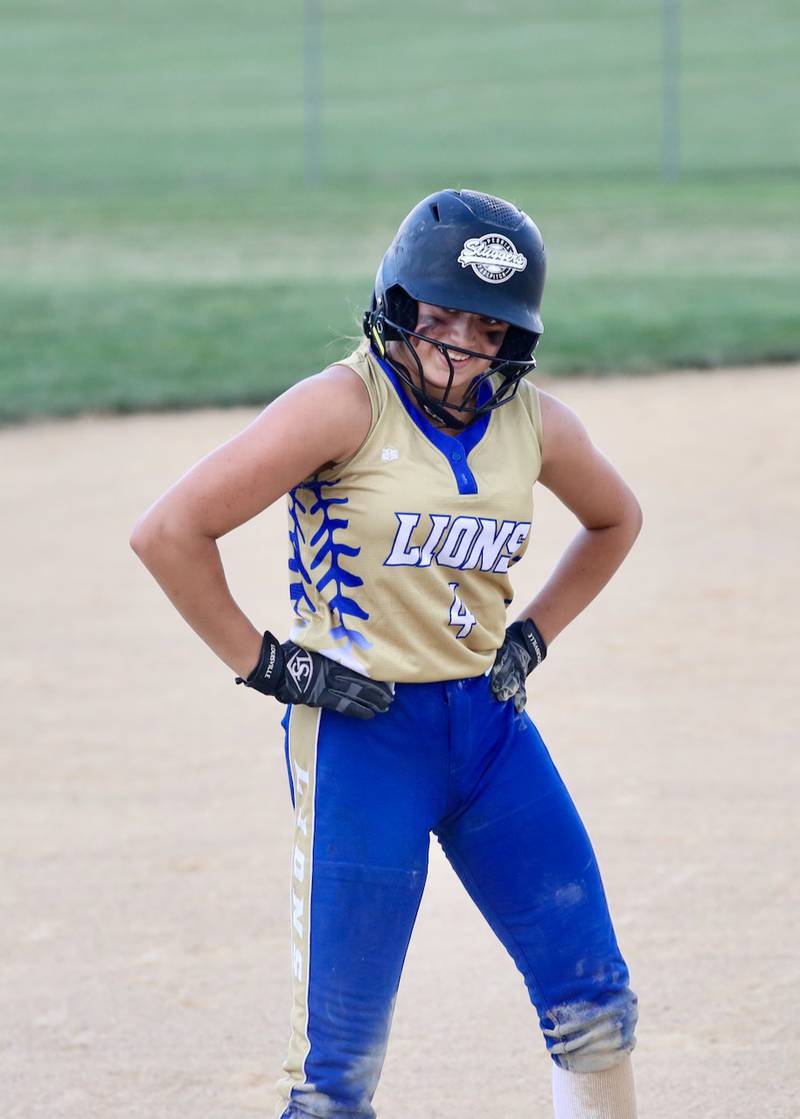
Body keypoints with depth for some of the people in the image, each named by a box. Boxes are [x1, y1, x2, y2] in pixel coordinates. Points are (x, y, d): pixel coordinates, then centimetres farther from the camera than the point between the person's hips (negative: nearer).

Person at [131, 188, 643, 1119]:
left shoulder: (533, 421, 3)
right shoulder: (347, 405, -15)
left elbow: (614, 519, 25)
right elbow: (168, 533, -18)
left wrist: (532, 634, 12)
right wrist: (262, 663, -13)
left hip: (491, 723, 6)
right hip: (362, 727, -6)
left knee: (593, 1004, 8)